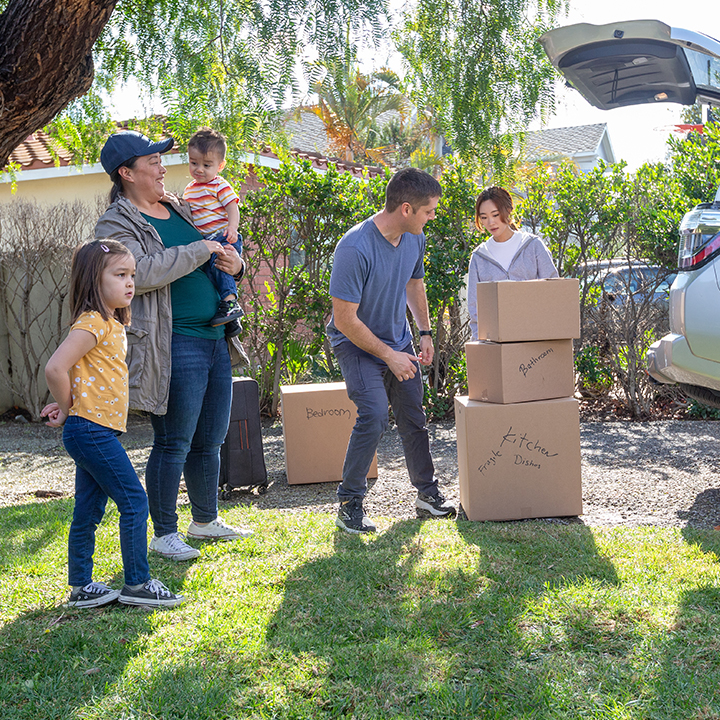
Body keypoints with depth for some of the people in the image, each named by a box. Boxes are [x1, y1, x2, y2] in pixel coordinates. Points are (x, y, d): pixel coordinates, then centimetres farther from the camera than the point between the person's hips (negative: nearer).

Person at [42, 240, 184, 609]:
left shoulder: (112, 324, 15)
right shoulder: (93, 323, -16)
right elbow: (55, 368, -25)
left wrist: (66, 403, 6)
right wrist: (68, 408, -10)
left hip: (95, 431, 9)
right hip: (93, 429, -9)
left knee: (88, 512, 14)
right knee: (135, 503, -5)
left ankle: (82, 588, 23)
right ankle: (137, 584, 4)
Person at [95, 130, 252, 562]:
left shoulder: (179, 208, 16)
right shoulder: (116, 226, -6)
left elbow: (218, 257, 27)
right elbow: (143, 272, -25)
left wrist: (235, 265, 4)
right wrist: (200, 250, -17)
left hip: (216, 339, 8)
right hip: (175, 345, -7)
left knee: (210, 441, 15)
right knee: (173, 444, -1)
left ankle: (206, 520, 31)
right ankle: (165, 533, 13)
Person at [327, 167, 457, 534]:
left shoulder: (414, 239, -4)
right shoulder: (355, 249, -28)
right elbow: (345, 320, -25)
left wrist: (425, 332, 7)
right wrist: (388, 356, -20)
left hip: (398, 339, 7)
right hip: (356, 344, -7)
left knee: (413, 417, 8)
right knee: (374, 415, -20)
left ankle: (427, 492, 24)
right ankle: (349, 503, -7)